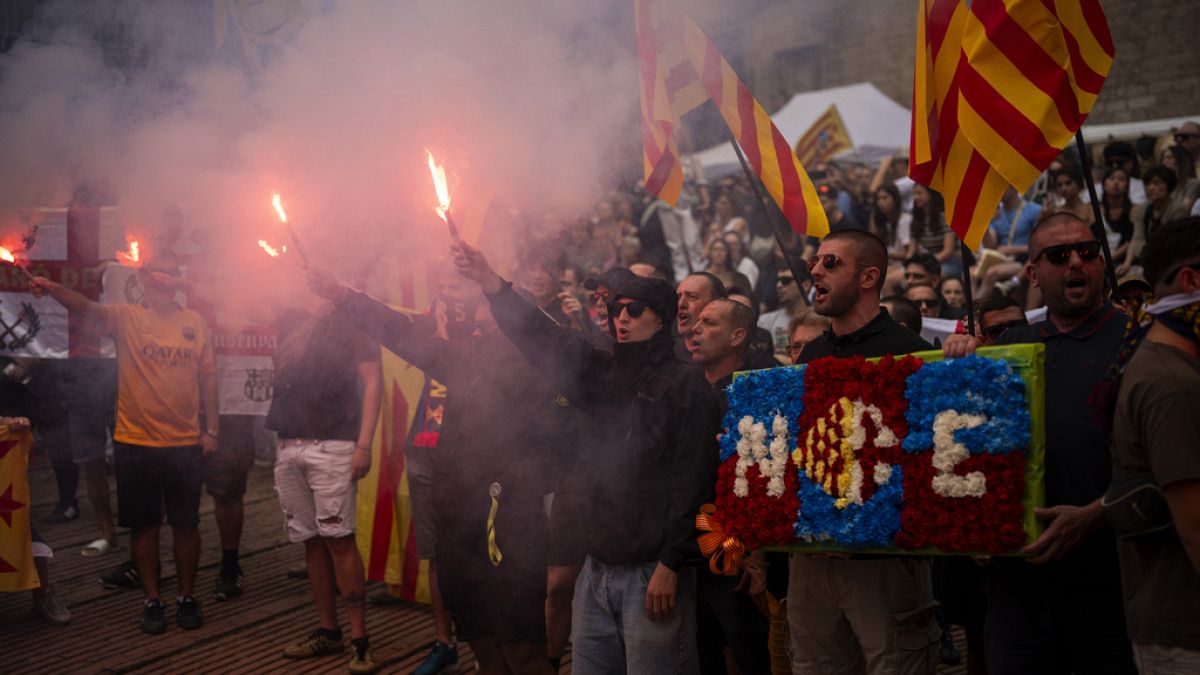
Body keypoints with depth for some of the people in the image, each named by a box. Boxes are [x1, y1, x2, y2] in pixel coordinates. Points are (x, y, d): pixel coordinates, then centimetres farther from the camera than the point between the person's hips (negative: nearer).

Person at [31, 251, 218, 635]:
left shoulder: (196, 322, 4)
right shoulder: (126, 318, -2)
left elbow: (208, 376, 6)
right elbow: (87, 308, -22)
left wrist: (212, 429, 3)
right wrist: (53, 288, -42)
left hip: (186, 444, 1)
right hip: (136, 444, -1)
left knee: (186, 525, 9)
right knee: (144, 525, 9)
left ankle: (186, 597, 25)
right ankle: (152, 600, 24)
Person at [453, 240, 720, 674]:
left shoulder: (687, 385, -6)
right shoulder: (605, 377, 13)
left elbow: (693, 479, -12)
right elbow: (543, 343, 5)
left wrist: (670, 564, -16)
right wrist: (489, 281, -4)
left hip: (652, 572, -6)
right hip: (597, 569, 6)